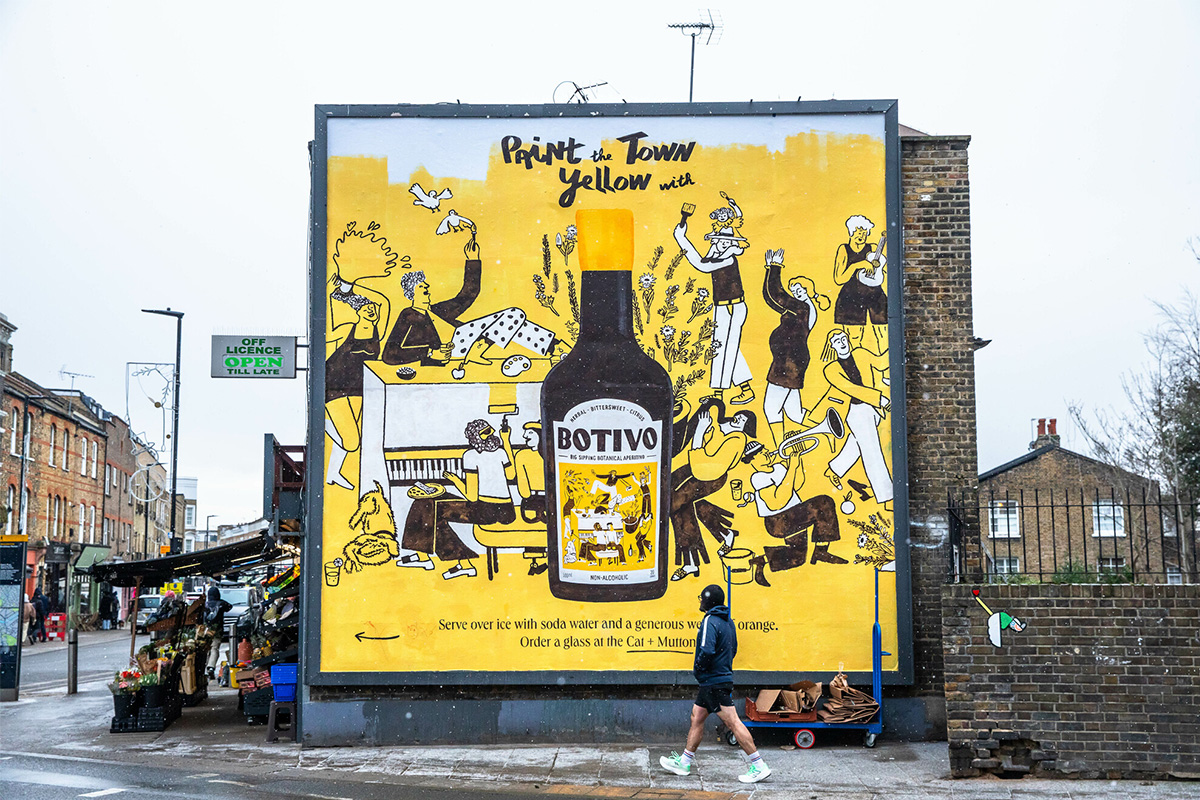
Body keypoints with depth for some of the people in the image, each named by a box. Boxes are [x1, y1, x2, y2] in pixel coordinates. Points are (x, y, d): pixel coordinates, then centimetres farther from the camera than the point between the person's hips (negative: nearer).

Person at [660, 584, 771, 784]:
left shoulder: (710, 622, -17)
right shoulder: (728, 621, 13)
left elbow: (706, 651, -27)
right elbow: (733, 650, 21)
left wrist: (697, 670, -11)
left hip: (714, 683, -10)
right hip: (723, 677, 10)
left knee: (733, 722, -9)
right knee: (696, 718, 15)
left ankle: (759, 766, -7)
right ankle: (684, 762, 22)